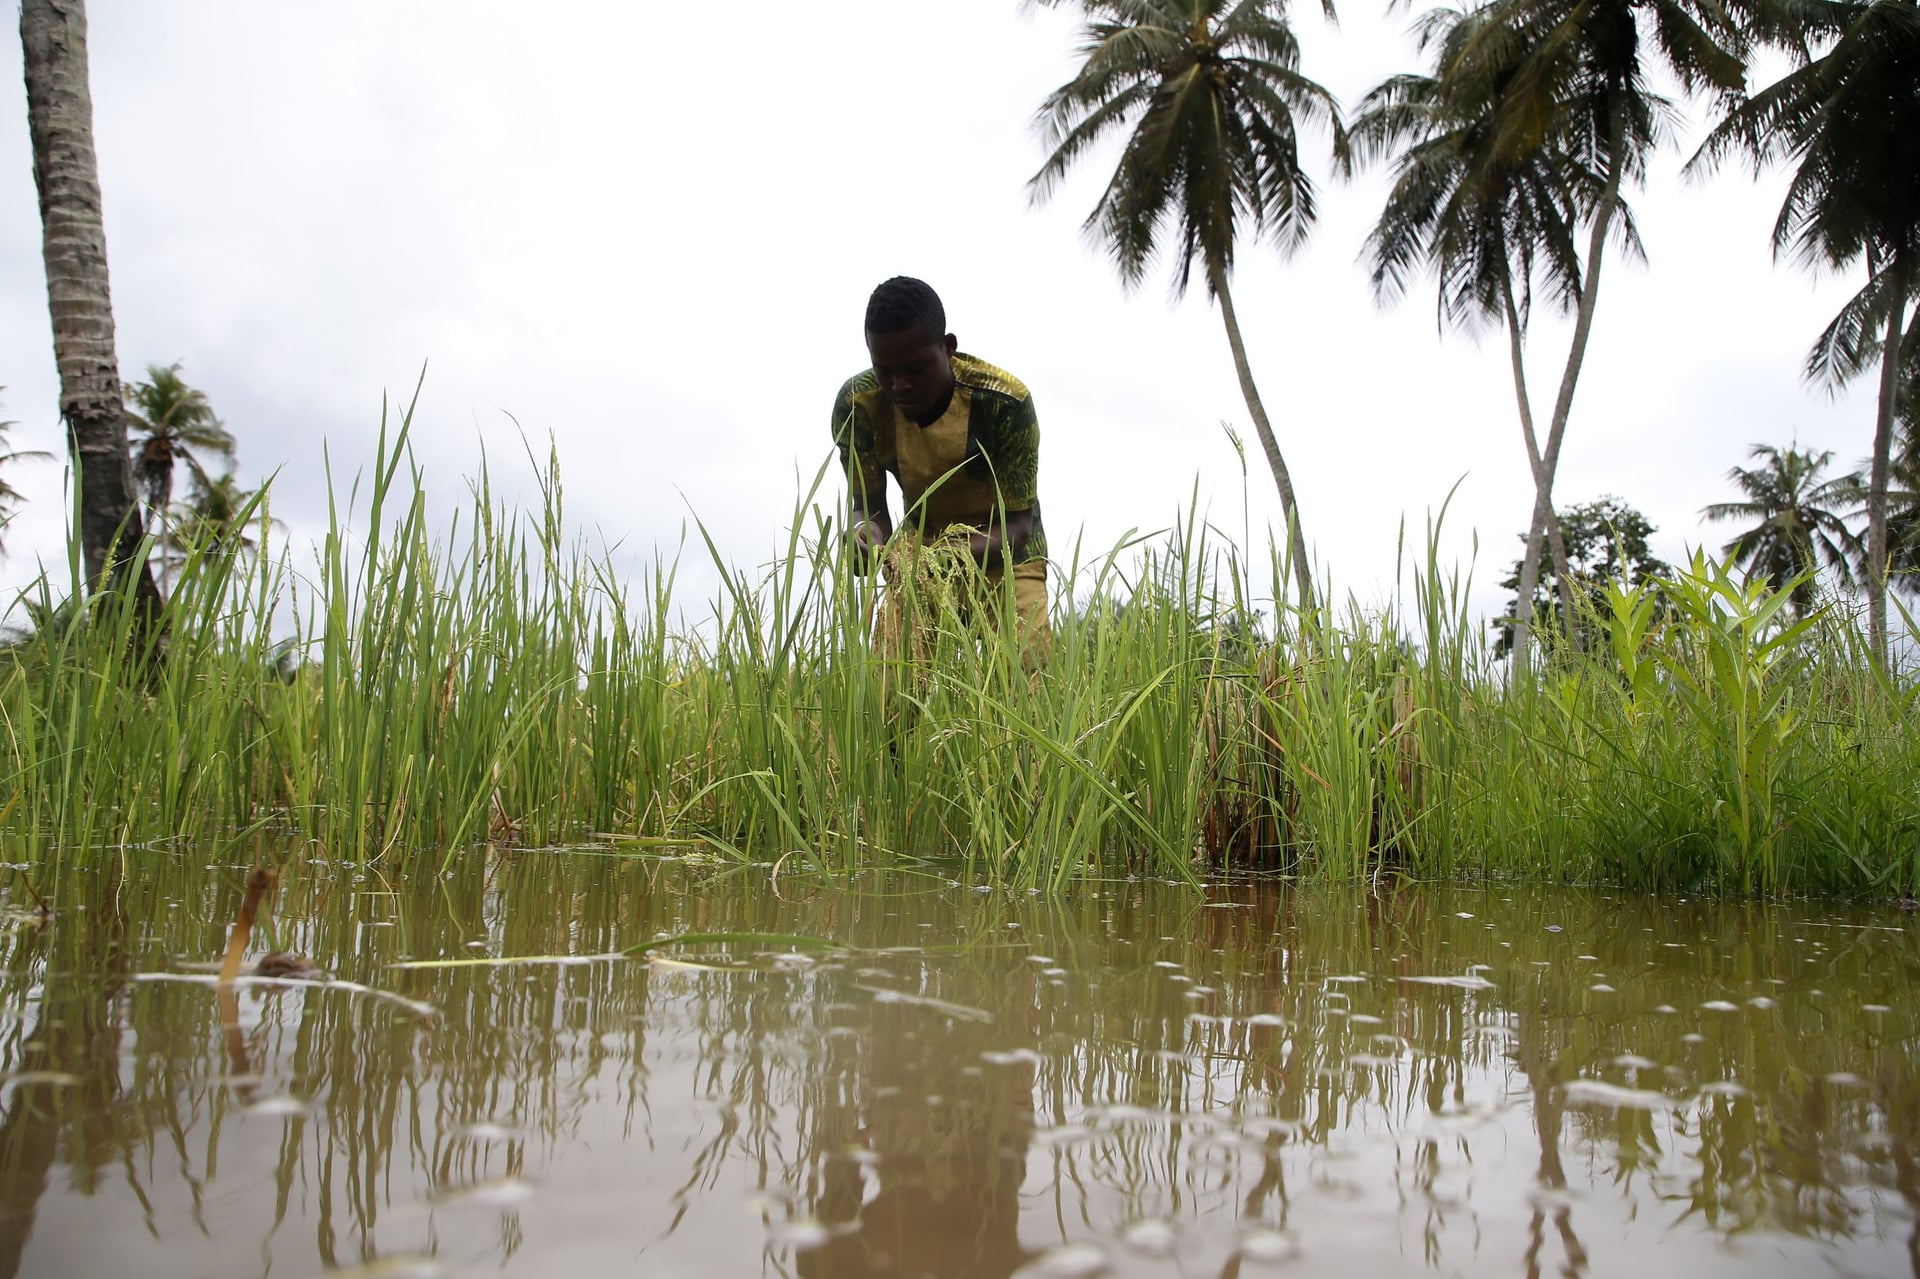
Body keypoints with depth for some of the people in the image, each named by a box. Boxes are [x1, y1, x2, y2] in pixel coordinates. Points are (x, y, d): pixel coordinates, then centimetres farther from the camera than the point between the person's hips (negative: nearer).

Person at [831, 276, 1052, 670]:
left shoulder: (1005, 400, -27)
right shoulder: (857, 404, -19)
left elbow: (1018, 521, -23)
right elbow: (867, 502, -12)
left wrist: (962, 553, -44)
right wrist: (865, 531, -38)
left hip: (1003, 554, -2)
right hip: (920, 548, 2)